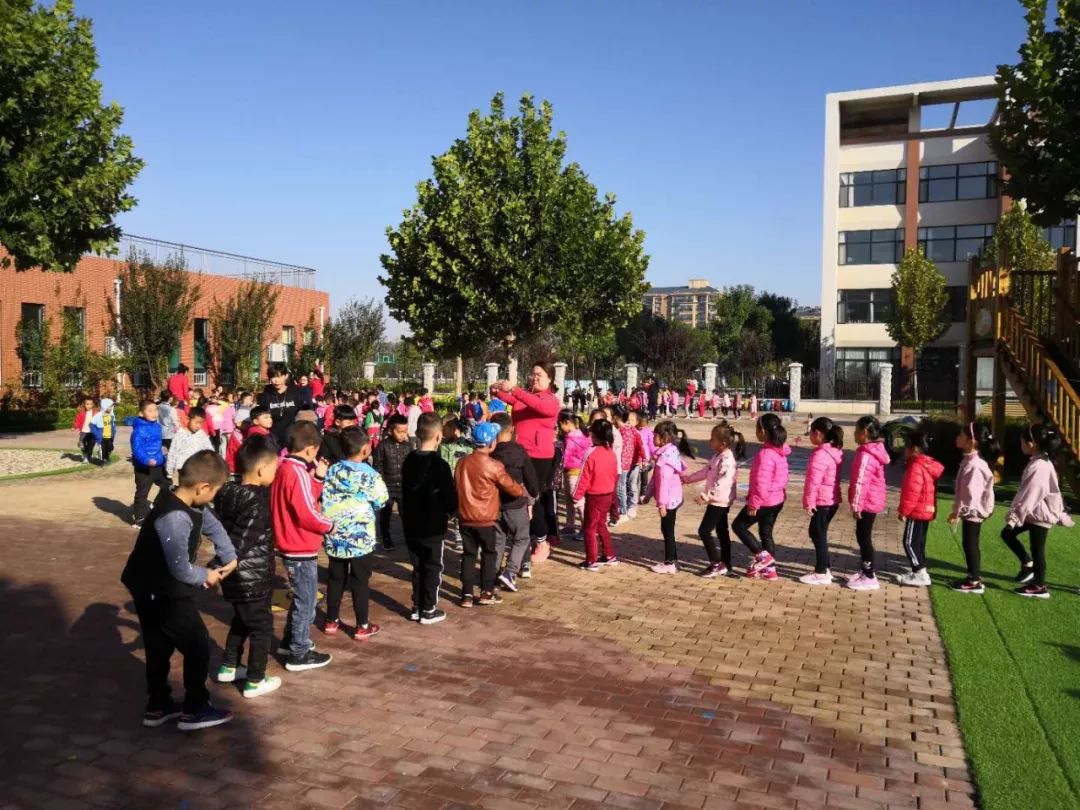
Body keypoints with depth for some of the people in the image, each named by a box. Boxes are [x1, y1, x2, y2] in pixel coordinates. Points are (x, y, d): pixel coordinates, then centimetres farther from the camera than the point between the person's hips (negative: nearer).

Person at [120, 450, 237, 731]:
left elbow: (213, 526, 15)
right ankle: (194, 710, 14)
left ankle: (157, 706, 34)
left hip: (150, 589, 10)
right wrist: (206, 576, -9)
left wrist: (230, 558, 8)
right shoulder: (175, 518, -32)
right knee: (198, 646, 2)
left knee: (159, 648, 20)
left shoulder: (190, 504, -1)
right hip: (162, 593, -10)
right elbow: (180, 569, -27)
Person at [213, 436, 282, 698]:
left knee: (241, 619, 27)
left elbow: (227, 533, 11)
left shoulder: (228, 491, 1)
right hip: (253, 578, -8)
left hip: (234, 576, 8)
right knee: (261, 626, 8)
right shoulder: (257, 502, -23)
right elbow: (240, 542, -27)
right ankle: (255, 681, 17)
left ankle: (229, 667, 38)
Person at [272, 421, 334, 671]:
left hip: (292, 546, 10)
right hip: (302, 548, -10)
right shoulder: (298, 472, -22)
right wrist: (329, 525, -11)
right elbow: (307, 513, -26)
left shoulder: (284, 468, 9)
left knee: (300, 598, 24)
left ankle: (290, 641, 36)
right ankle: (299, 655, 10)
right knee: (306, 603, 2)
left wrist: (318, 478, 3)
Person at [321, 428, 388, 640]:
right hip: (361, 537, -4)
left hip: (335, 536, 4)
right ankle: (362, 626, 12)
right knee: (360, 581, 5)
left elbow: (324, 498, 2)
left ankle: (331, 621, 26)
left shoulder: (331, 471, -2)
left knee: (335, 579, 16)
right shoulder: (370, 474, -14)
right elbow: (381, 502, -5)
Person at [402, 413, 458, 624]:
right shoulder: (439, 464, -19)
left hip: (411, 525, 6)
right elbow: (450, 497, -15)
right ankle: (428, 610, 12)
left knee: (418, 568, 17)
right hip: (433, 527, -6)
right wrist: (449, 511, 5)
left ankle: (417, 607, 23)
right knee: (433, 569, 6)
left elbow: (405, 491, 11)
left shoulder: (409, 460, 1)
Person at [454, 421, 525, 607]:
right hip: (485, 519, -5)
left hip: (465, 518, 5)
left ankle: (467, 594, 9)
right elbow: (512, 488, -6)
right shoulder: (493, 466, -14)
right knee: (488, 553, 11)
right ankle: (486, 592, 12)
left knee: (469, 554, 10)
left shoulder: (462, 462, 3)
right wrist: (523, 490, 15)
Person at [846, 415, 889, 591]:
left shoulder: (865, 454, -21)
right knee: (862, 535, 17)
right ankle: (865, 571, 25)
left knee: (864, 536, -3)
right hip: (872, 501, 10)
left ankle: (869, 577, 3)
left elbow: (861, 482, -23)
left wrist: (856, 505, -20)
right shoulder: (875, 450, 11)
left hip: (867, 502, -10)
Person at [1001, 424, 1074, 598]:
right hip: (1035, 512, 10)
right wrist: (1060, 514, 22)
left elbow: (1030, 495, -26)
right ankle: (1027, 563, 19)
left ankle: (1040, 587, 16)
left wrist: (1014, 516, -22)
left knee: (1037, 550, 3)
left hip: (1040, 514, -10)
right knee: (1007, 533, 12)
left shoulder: (1038, 467, -25)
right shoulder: (1041, 462, 6)